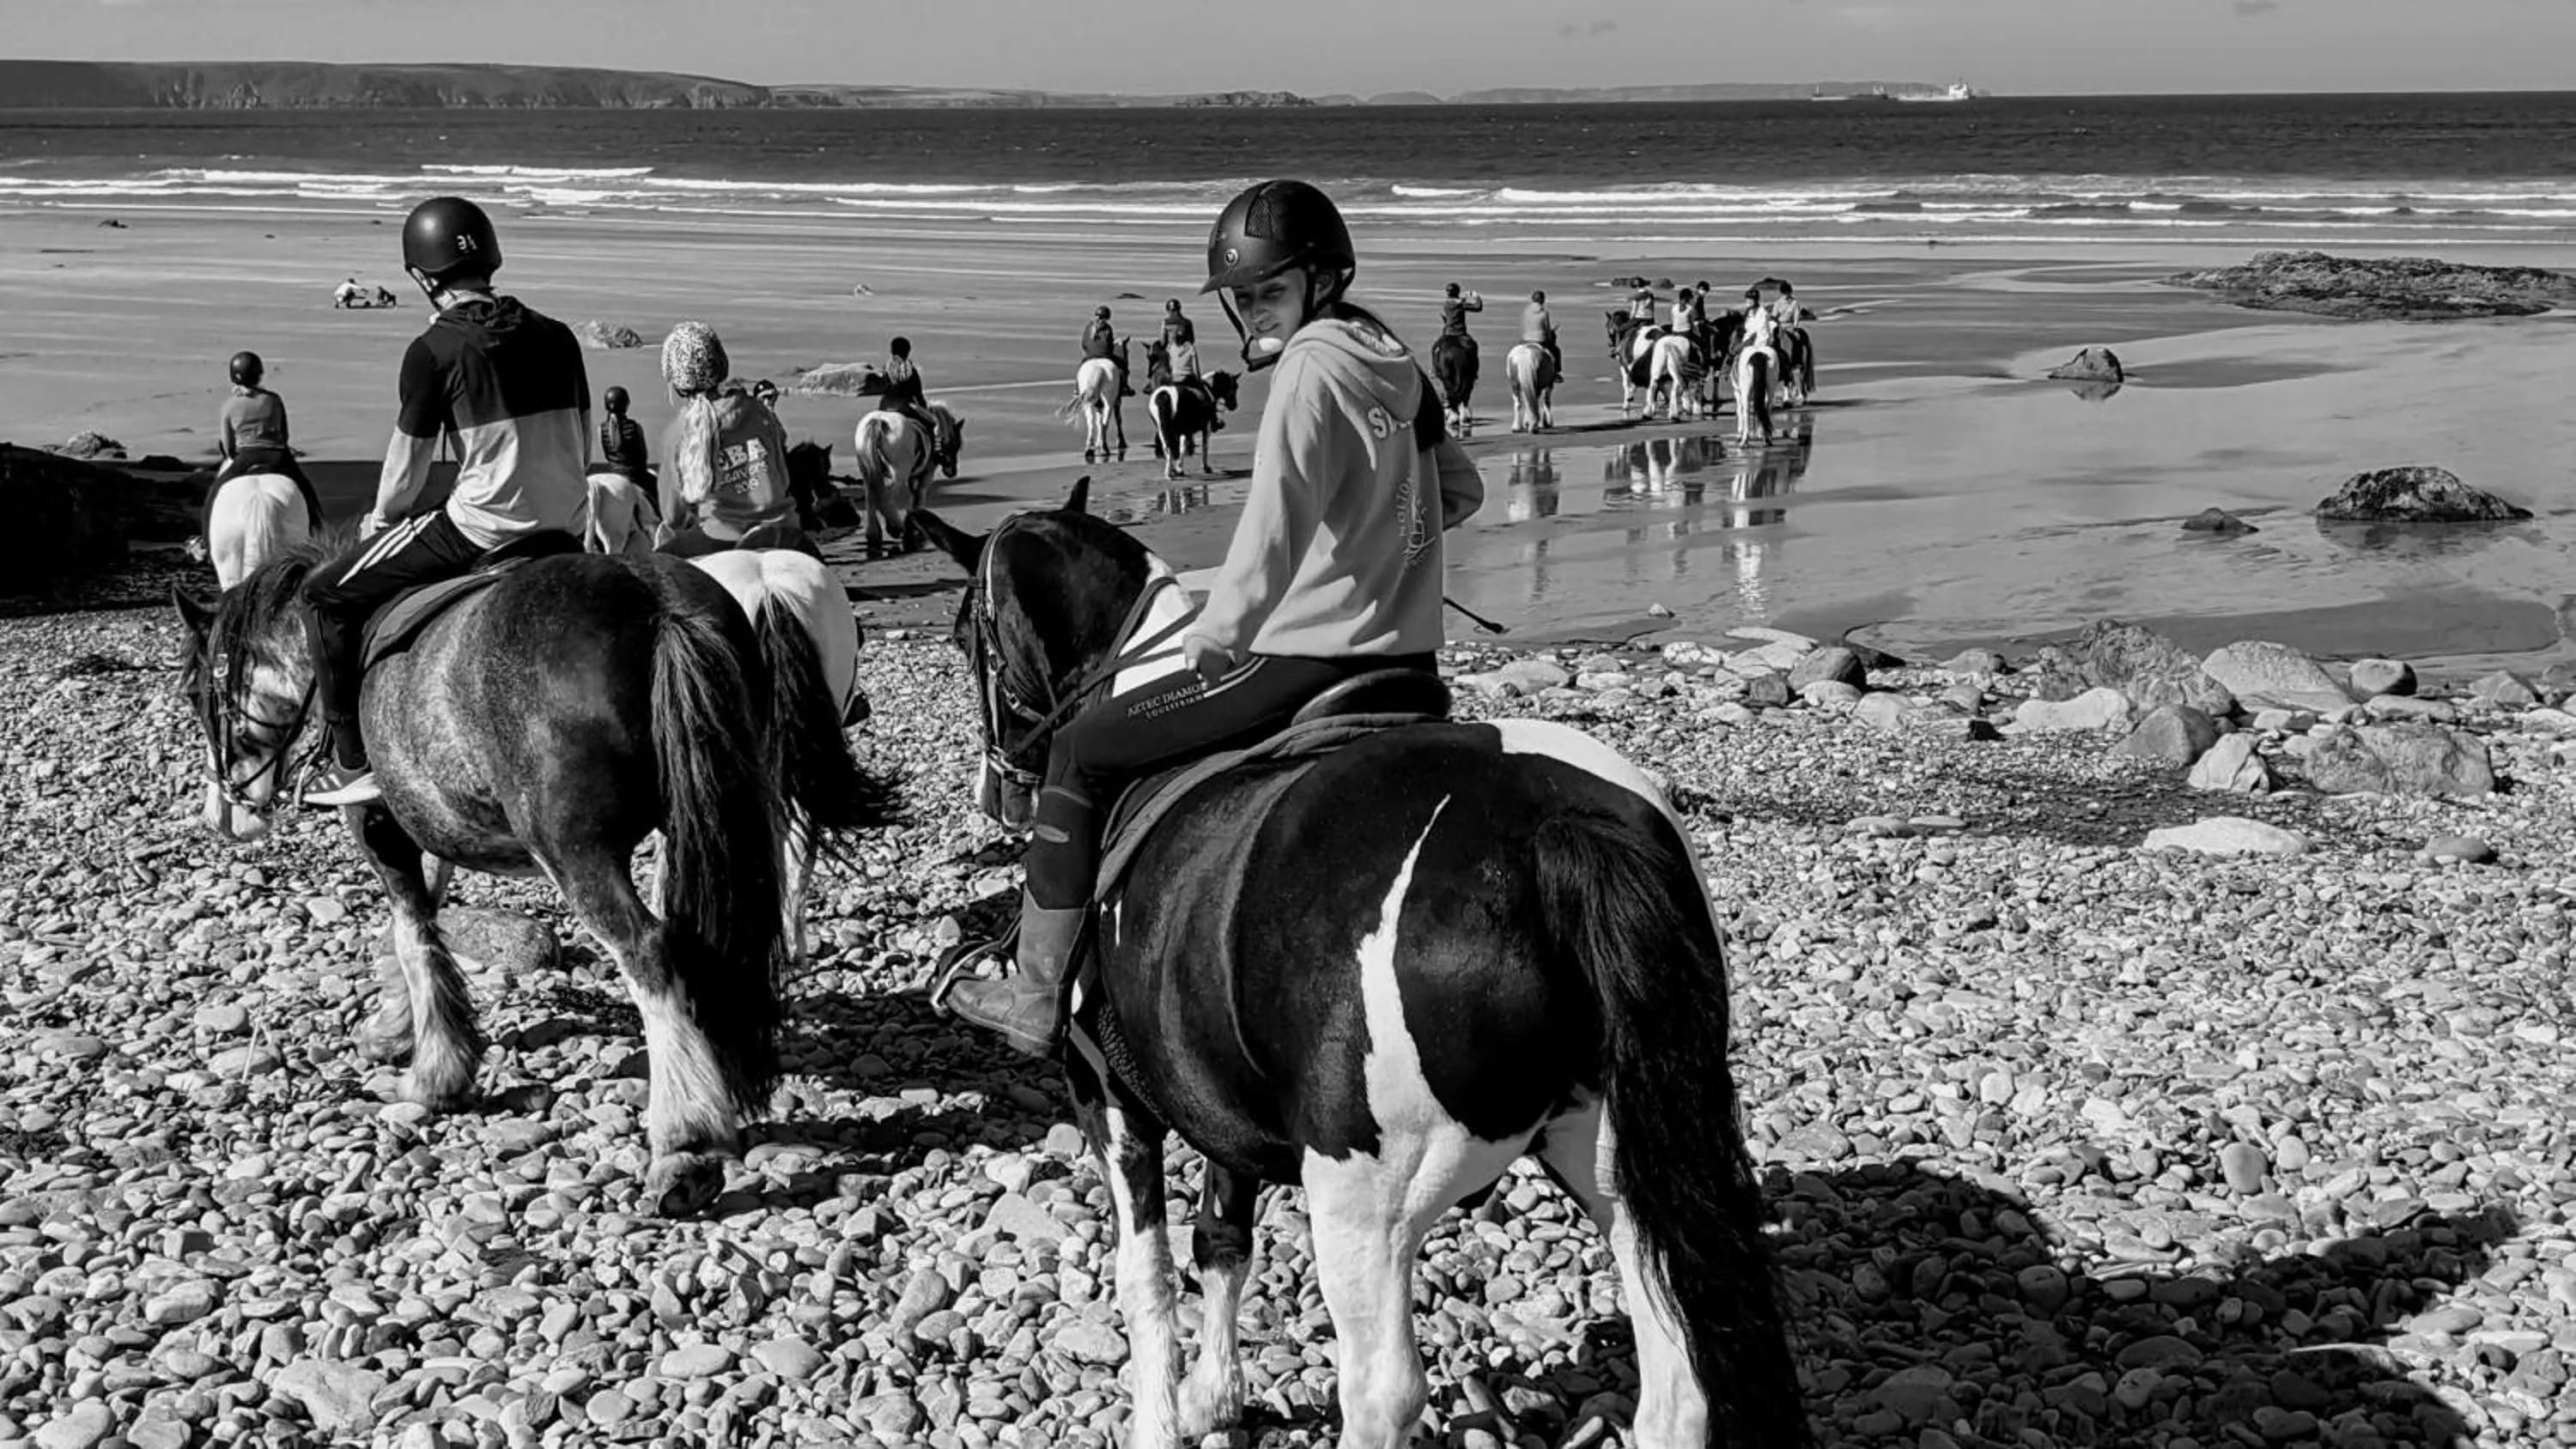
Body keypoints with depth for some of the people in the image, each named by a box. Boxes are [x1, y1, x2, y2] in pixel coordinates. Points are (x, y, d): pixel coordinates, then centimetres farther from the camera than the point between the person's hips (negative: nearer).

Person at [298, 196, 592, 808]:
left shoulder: (435, 350, -8)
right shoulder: (556, 336, 8)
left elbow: (406, 474, -2)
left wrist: (379, 521, 18)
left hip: (481, 532, -7)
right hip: (563, 529, 7)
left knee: (327, 591, 9)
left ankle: (353, 761, 9)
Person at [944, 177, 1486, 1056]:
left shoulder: (1312, 369, -14)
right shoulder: (1393, 365, 13)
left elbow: (1271, 535, -22)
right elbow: (1461, 490, 25)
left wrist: (1213, 641, -12)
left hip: (1308, 661, -9)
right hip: (1408, 659, 9)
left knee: (1081, 754, 2)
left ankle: (1037, 999, 8)